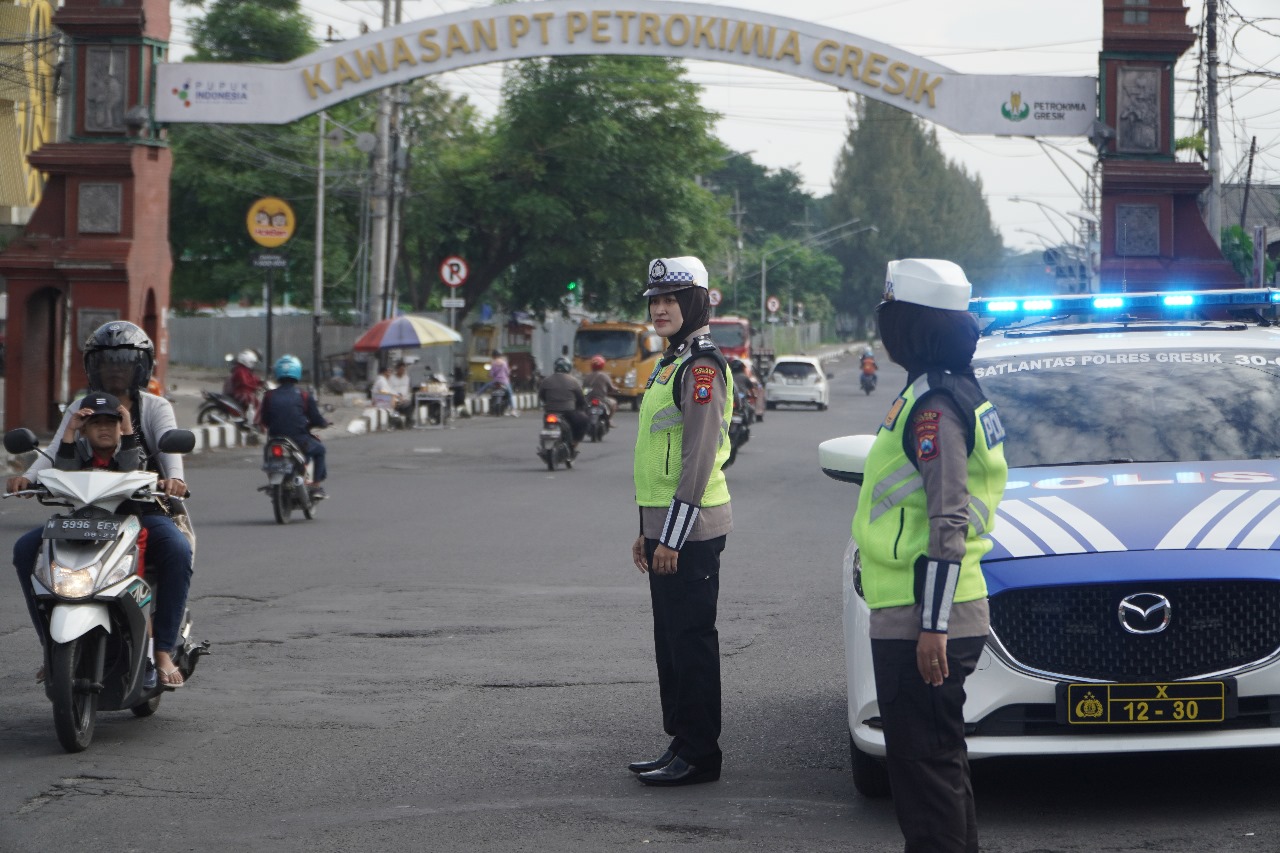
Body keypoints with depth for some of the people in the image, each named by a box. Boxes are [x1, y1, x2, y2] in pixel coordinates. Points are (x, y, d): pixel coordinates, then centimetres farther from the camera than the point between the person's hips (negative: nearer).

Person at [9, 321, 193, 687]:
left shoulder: (155, 408, 8)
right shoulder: (80, 410, 15)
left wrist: (174, 478, -37)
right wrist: (28, 477, -25)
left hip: (145, 510, -3)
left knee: (177, 549, -35)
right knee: (26, 548, -19)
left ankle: (164, 651, -30)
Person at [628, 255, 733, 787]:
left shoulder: (702, 365, -14)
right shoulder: (670, 363, 17)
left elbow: (699, 458, -19)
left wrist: (672, 537, -20)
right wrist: (648, 531, 21)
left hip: (692, 528, -10)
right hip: (665, 525, 10)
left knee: (691, 641, -5)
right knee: (670, 641, 13)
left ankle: (699, 755, 0)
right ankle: (680, 744, 20)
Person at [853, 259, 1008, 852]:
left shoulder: (934, 405, -16)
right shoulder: (952, 391, 16)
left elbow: (948, 524, -21)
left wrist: (932, 624, -23)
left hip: (919, 621, -11)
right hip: (924, 617, 11)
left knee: (924, 764, -7)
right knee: (940, 762, 18)